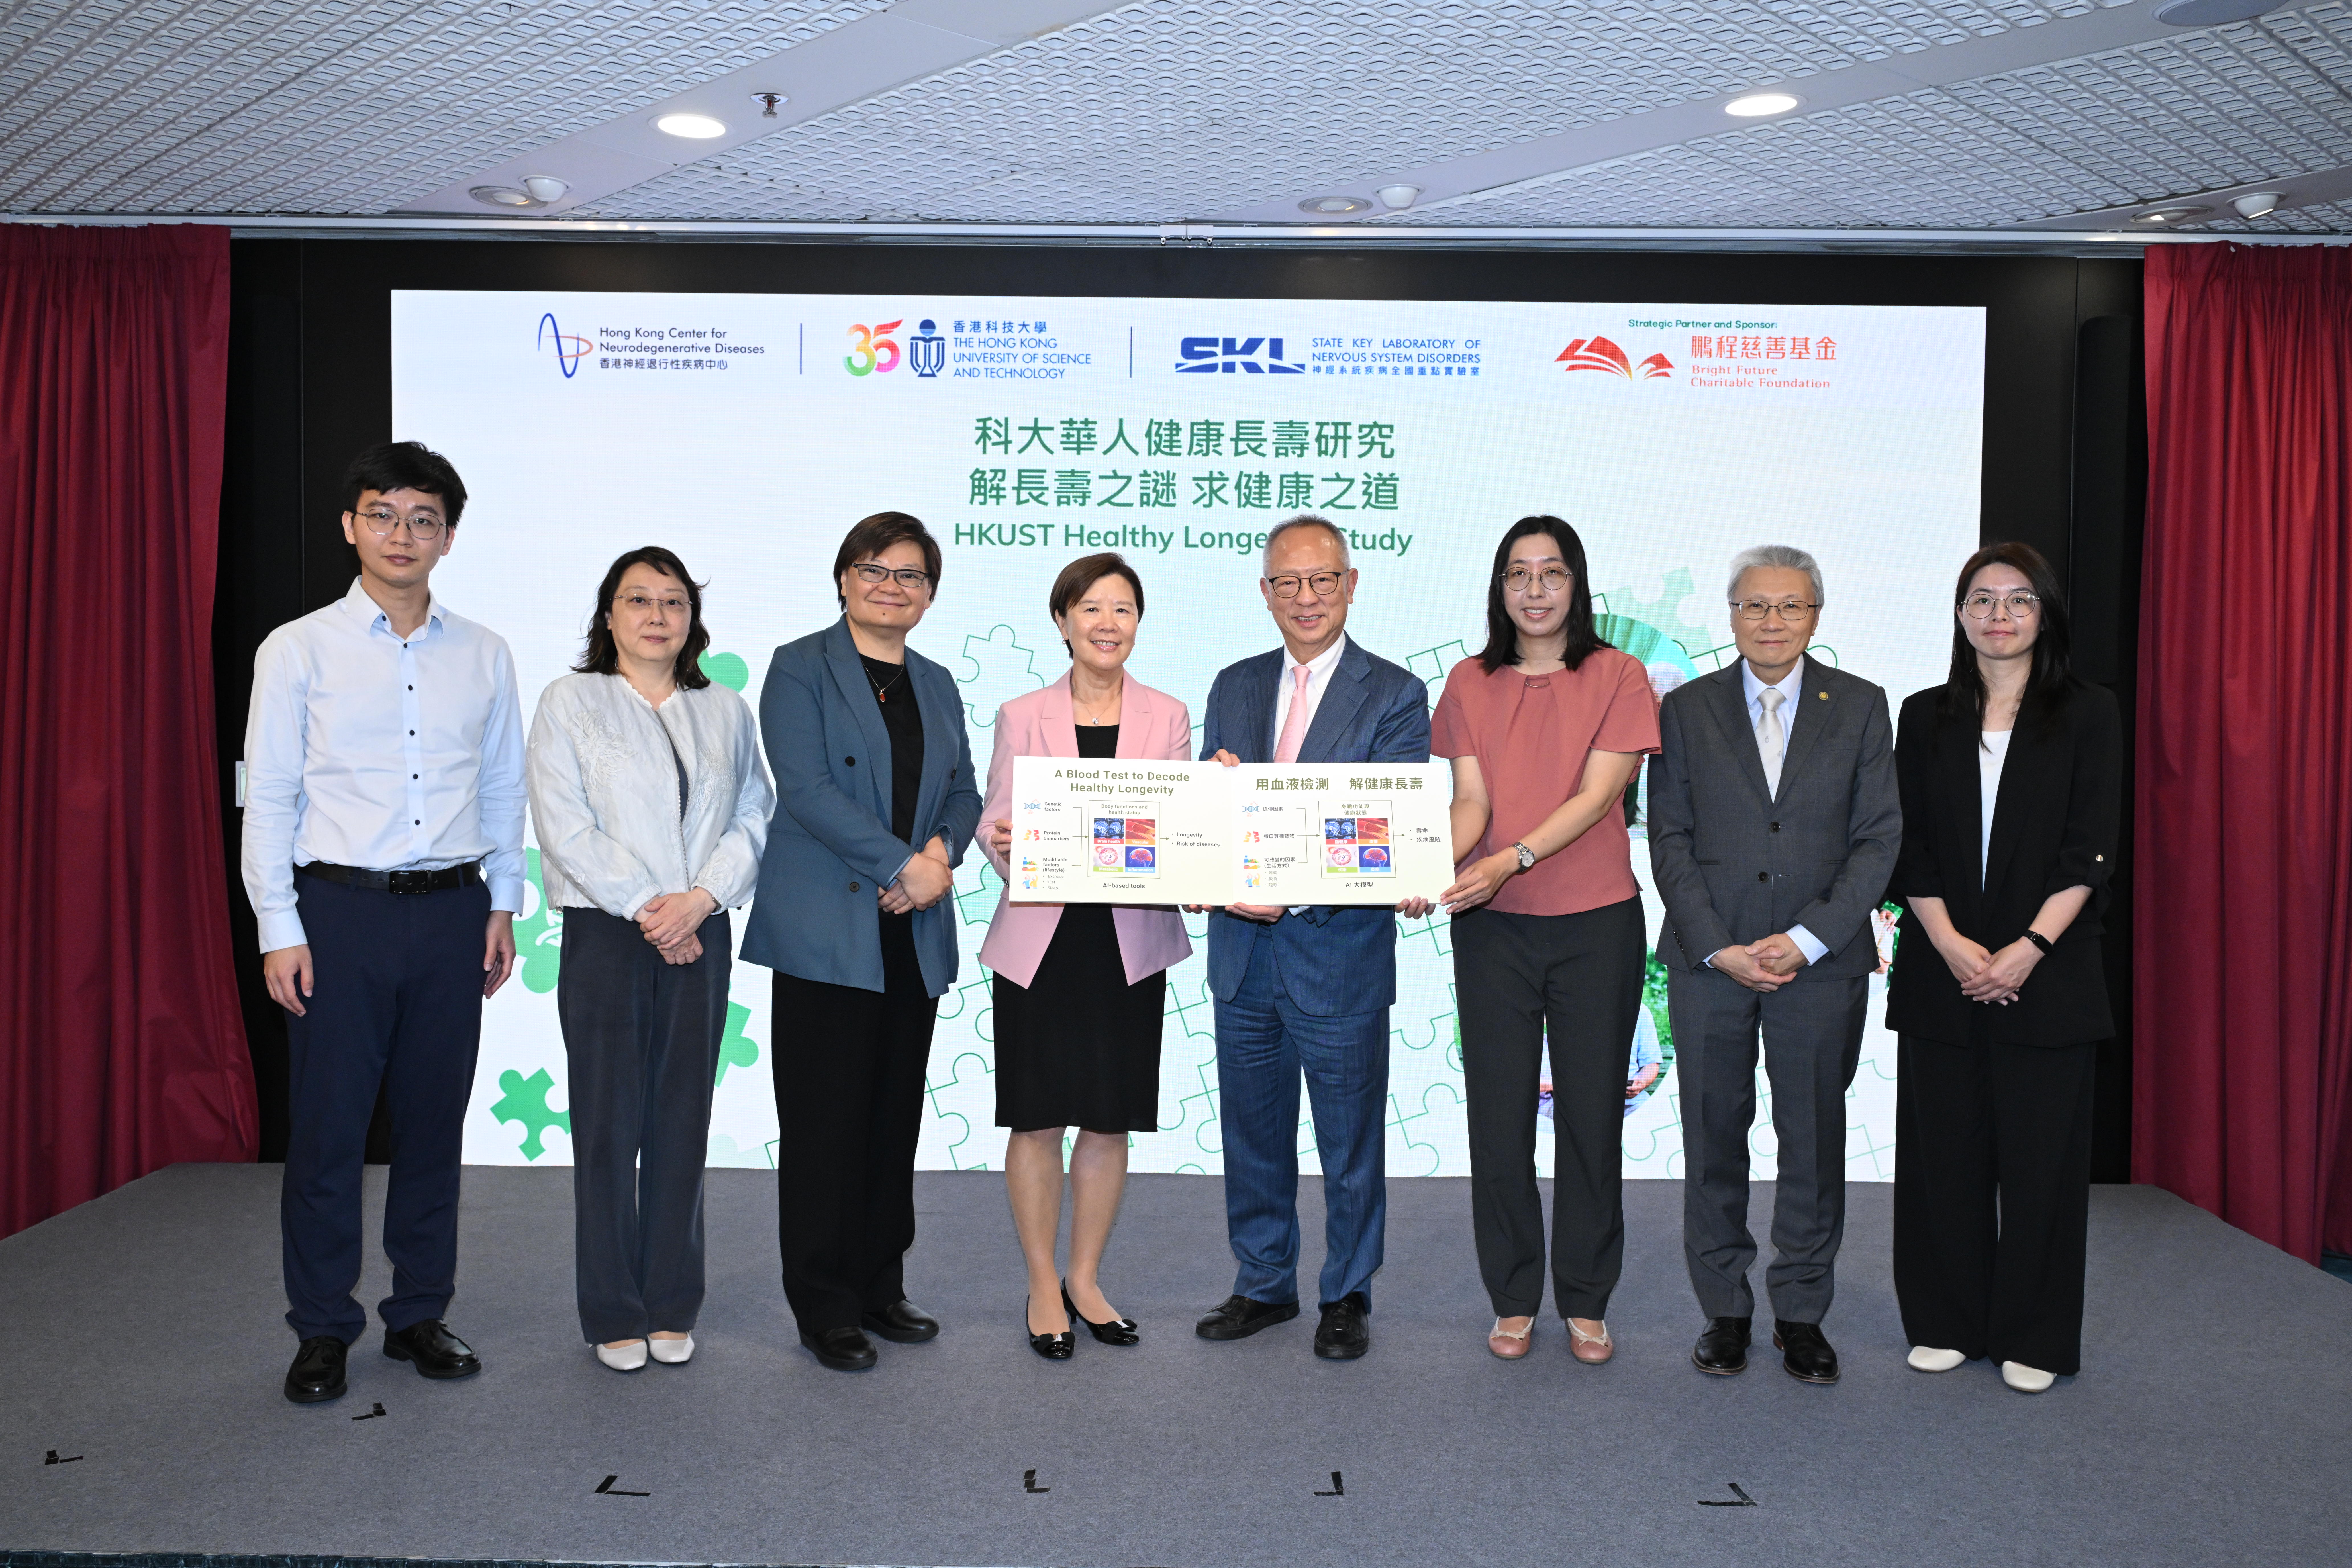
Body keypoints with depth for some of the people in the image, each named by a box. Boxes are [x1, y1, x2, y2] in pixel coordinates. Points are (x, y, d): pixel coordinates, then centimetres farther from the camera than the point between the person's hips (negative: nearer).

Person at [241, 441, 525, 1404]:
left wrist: (503, 906, 8)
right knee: (327, 1127, 2)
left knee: (434, 1123, 9)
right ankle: (323, 1333, 17)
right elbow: (267, 799, 0)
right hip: (340, 907, -2)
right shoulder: (298, 651, 1)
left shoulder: (485, 656, 8)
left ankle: (420, 1315, 23)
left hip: (451, 910, 3)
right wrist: (279, 931, -5)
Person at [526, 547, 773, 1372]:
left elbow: (755, 817, 5)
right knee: (609, 1125, 1)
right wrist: (644, 908, -12)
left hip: (699, 938, 3)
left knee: (683, 1122, 7)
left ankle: (672, 1309, 19)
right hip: (606, 935, -3)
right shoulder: (570, 702, 3)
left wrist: (700, 898, -11)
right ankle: (614, 1315, 13)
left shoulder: (726, 711, 12)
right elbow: (566, 828, -6)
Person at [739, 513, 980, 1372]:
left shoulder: (937, 685, 17)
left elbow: (964, 794, 16)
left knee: (897, 1117, 10)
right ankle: (823, 1307, 11)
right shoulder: (800, 668, -1)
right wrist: (900, 862, -17)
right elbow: (806, 787, -12)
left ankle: (880, 1287, 23)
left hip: (915, 935, 6)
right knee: (825, 1123, -1)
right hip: (828, 933, -5)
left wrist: (942, 856, -6)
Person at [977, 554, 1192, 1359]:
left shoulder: (1168, 717, 7)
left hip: (1131, 938, 1)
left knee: (1110, 1120, 8)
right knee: (1037, 1117, 4)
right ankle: (1044, 1287, 20)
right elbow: (994, 821, 3)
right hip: (1040, 937, -1)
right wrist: (1004, 845, -19)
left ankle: (1085, 1281, 25)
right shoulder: (1022, 717, 4)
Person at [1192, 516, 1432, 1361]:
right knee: (1253, 1133, 16)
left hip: (1340, 950, -4)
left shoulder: (1394, 695, -5)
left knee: (1351, 1140, 9)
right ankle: (1263, 1285, 33)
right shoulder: (1235, 687, 10)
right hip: (1243, 949, 5)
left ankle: (1348, 1297, 27)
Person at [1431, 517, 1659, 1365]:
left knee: (1592, 1113, 5)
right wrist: (1433, 867, -22)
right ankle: (1513, 1300, 19)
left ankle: (1586, 1302, 20)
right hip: (1491, 927, 1)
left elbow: (1597, 794, -10)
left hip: (1596, 922, -1)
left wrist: (1513, 858, -24)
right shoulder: (1470, 683, 7)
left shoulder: (1618, 677, 1)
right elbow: (1471, 800, -2)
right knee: (1500, 1113, 5)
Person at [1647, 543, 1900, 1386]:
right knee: (1714, 1139, 7)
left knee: (1815, 1141, 7)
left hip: (1821, 962, 0)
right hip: (1710, 960, 0)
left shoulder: (1860, 707, 5)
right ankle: (1725, 1308, 21)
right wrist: (1720, 947, -9)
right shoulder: (1687, 709, 5)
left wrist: (1808, 939, -10)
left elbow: (1878, 837, 0)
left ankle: (1801, 1311, 22)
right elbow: (1669, 839, 1)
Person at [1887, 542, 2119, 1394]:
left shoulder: (2088, 715, 3)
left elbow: (2090, 852, -4)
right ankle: (1947, 1323, 19)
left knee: (2040, 1155, 4)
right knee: (1943, 1154, 6)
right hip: (1941, 972, 2)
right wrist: (1951, 944, -10)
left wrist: (2029, 949, -14)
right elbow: (1910, 849, 3)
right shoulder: (1927, 717, 8)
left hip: (2048, 972, -2)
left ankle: (2034, 1337, 17)